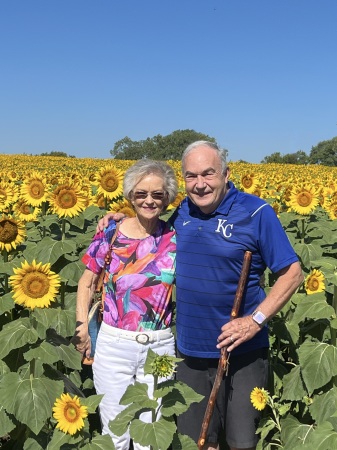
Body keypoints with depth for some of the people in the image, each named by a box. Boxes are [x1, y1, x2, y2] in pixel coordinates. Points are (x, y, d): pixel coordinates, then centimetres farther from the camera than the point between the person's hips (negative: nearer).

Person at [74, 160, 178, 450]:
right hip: (114, 344, -1)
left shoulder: (175, 237, -4)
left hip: (159, 346, 1)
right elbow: (88, 281, 3)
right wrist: (82, 326, -2)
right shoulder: (111, 232, -7)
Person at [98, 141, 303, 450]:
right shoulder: (182, 213, 3)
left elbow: (292, 274, -9)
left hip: (241, 349, -4)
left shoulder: (256, 213, -12)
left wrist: (255, 320, -20)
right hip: (191, 351, 4)